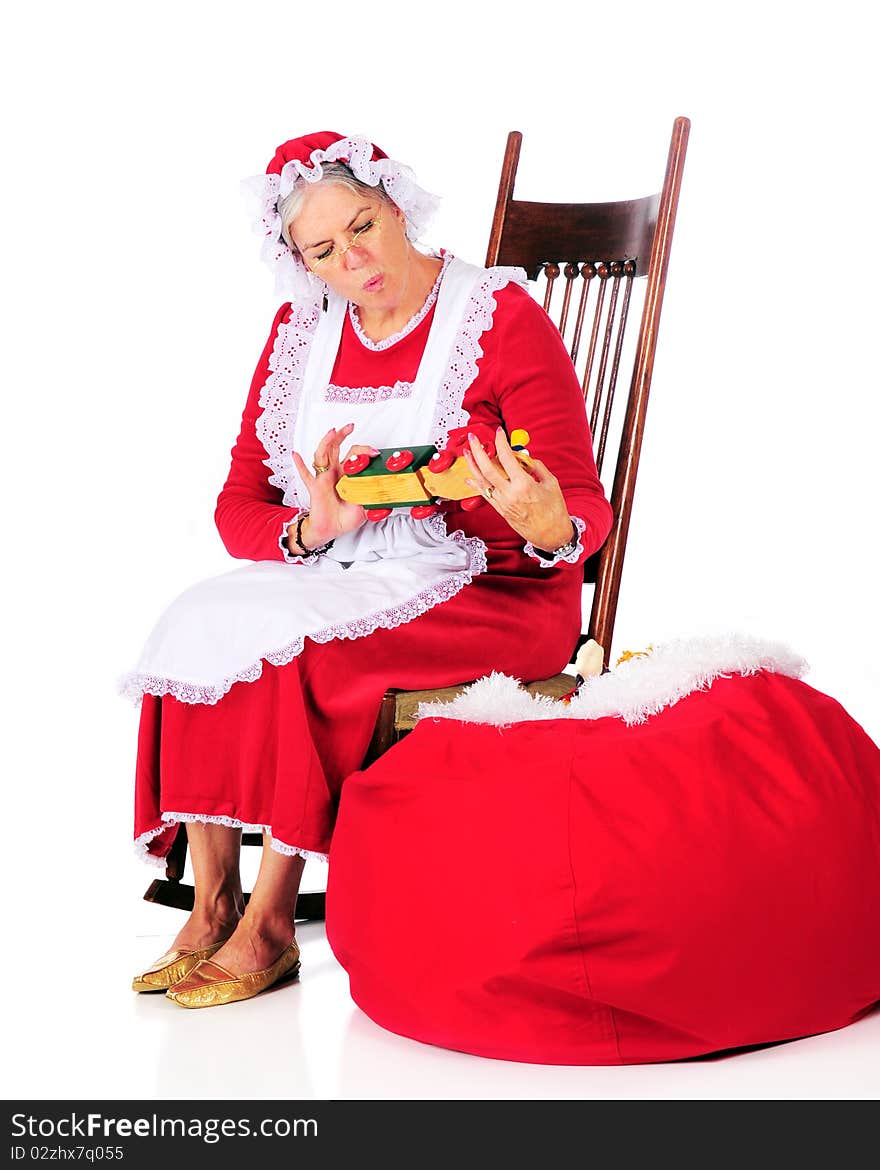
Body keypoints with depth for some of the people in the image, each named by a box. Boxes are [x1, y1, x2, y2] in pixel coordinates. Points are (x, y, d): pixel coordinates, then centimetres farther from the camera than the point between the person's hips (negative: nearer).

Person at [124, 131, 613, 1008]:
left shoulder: (503, 317, -7)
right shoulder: (302, 329, 8)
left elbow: (586, 510, -10)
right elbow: (239, 507, 5)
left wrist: (547, 527, -35)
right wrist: (310, 530, -18)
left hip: (490, 593, -5)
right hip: (339, 583, 5)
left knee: (292, 642, -30)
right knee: (199, 620, -23)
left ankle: (268, 924, -18)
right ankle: (210, 907, -17)